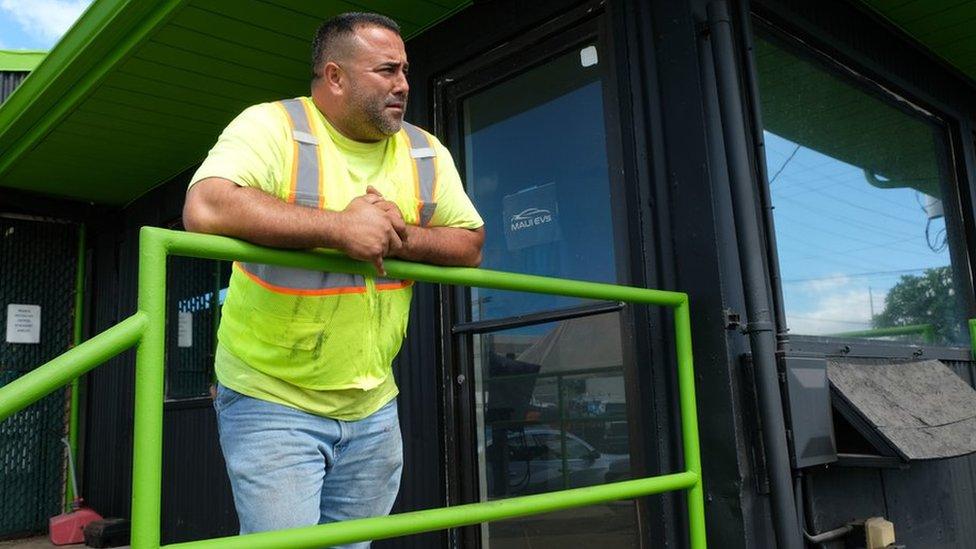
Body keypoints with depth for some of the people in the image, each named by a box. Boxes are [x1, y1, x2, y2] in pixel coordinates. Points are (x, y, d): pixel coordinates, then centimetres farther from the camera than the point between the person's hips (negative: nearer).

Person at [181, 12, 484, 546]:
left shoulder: (426, 153, 5)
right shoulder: (270, 126, -14)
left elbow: (470, 243, 6)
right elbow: (204, 208, -31)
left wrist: (399, 236, -15)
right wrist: (338, 227, -28)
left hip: (372, 405, 6)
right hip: (272, 401, -5)